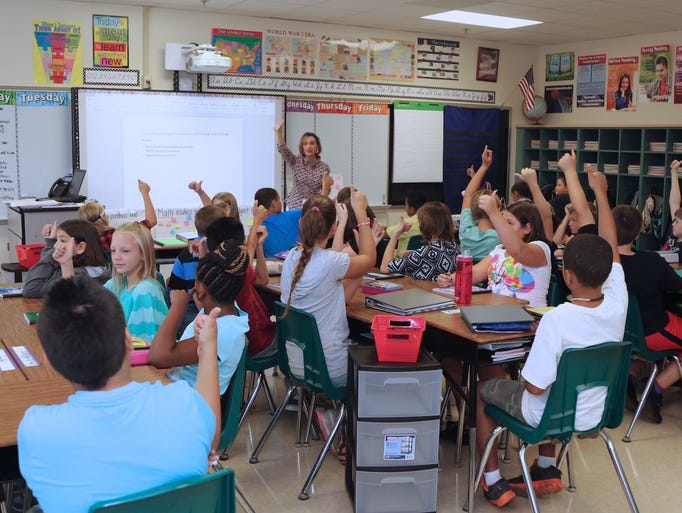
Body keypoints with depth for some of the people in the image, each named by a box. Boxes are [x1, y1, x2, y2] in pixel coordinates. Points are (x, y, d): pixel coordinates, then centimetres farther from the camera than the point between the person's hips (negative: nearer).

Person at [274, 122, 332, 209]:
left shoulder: (324, 167, 3)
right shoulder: (296, 161, 3)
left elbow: (324, 194, 6)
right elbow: (283, 149, -16)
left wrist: (326, 184, -15)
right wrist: (279, 132, -31)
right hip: (294, 206, 0)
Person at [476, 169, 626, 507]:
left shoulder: (557, 319, -33)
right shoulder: (617, 303, -18)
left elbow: (535, 386, -26)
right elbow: (610, 248, -4)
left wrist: (535, 340, -9)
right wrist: (600, 192, 3)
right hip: (594, 414, 6)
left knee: (482, 390, 18)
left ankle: (493, 483, 21)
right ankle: (547, 470, 33)